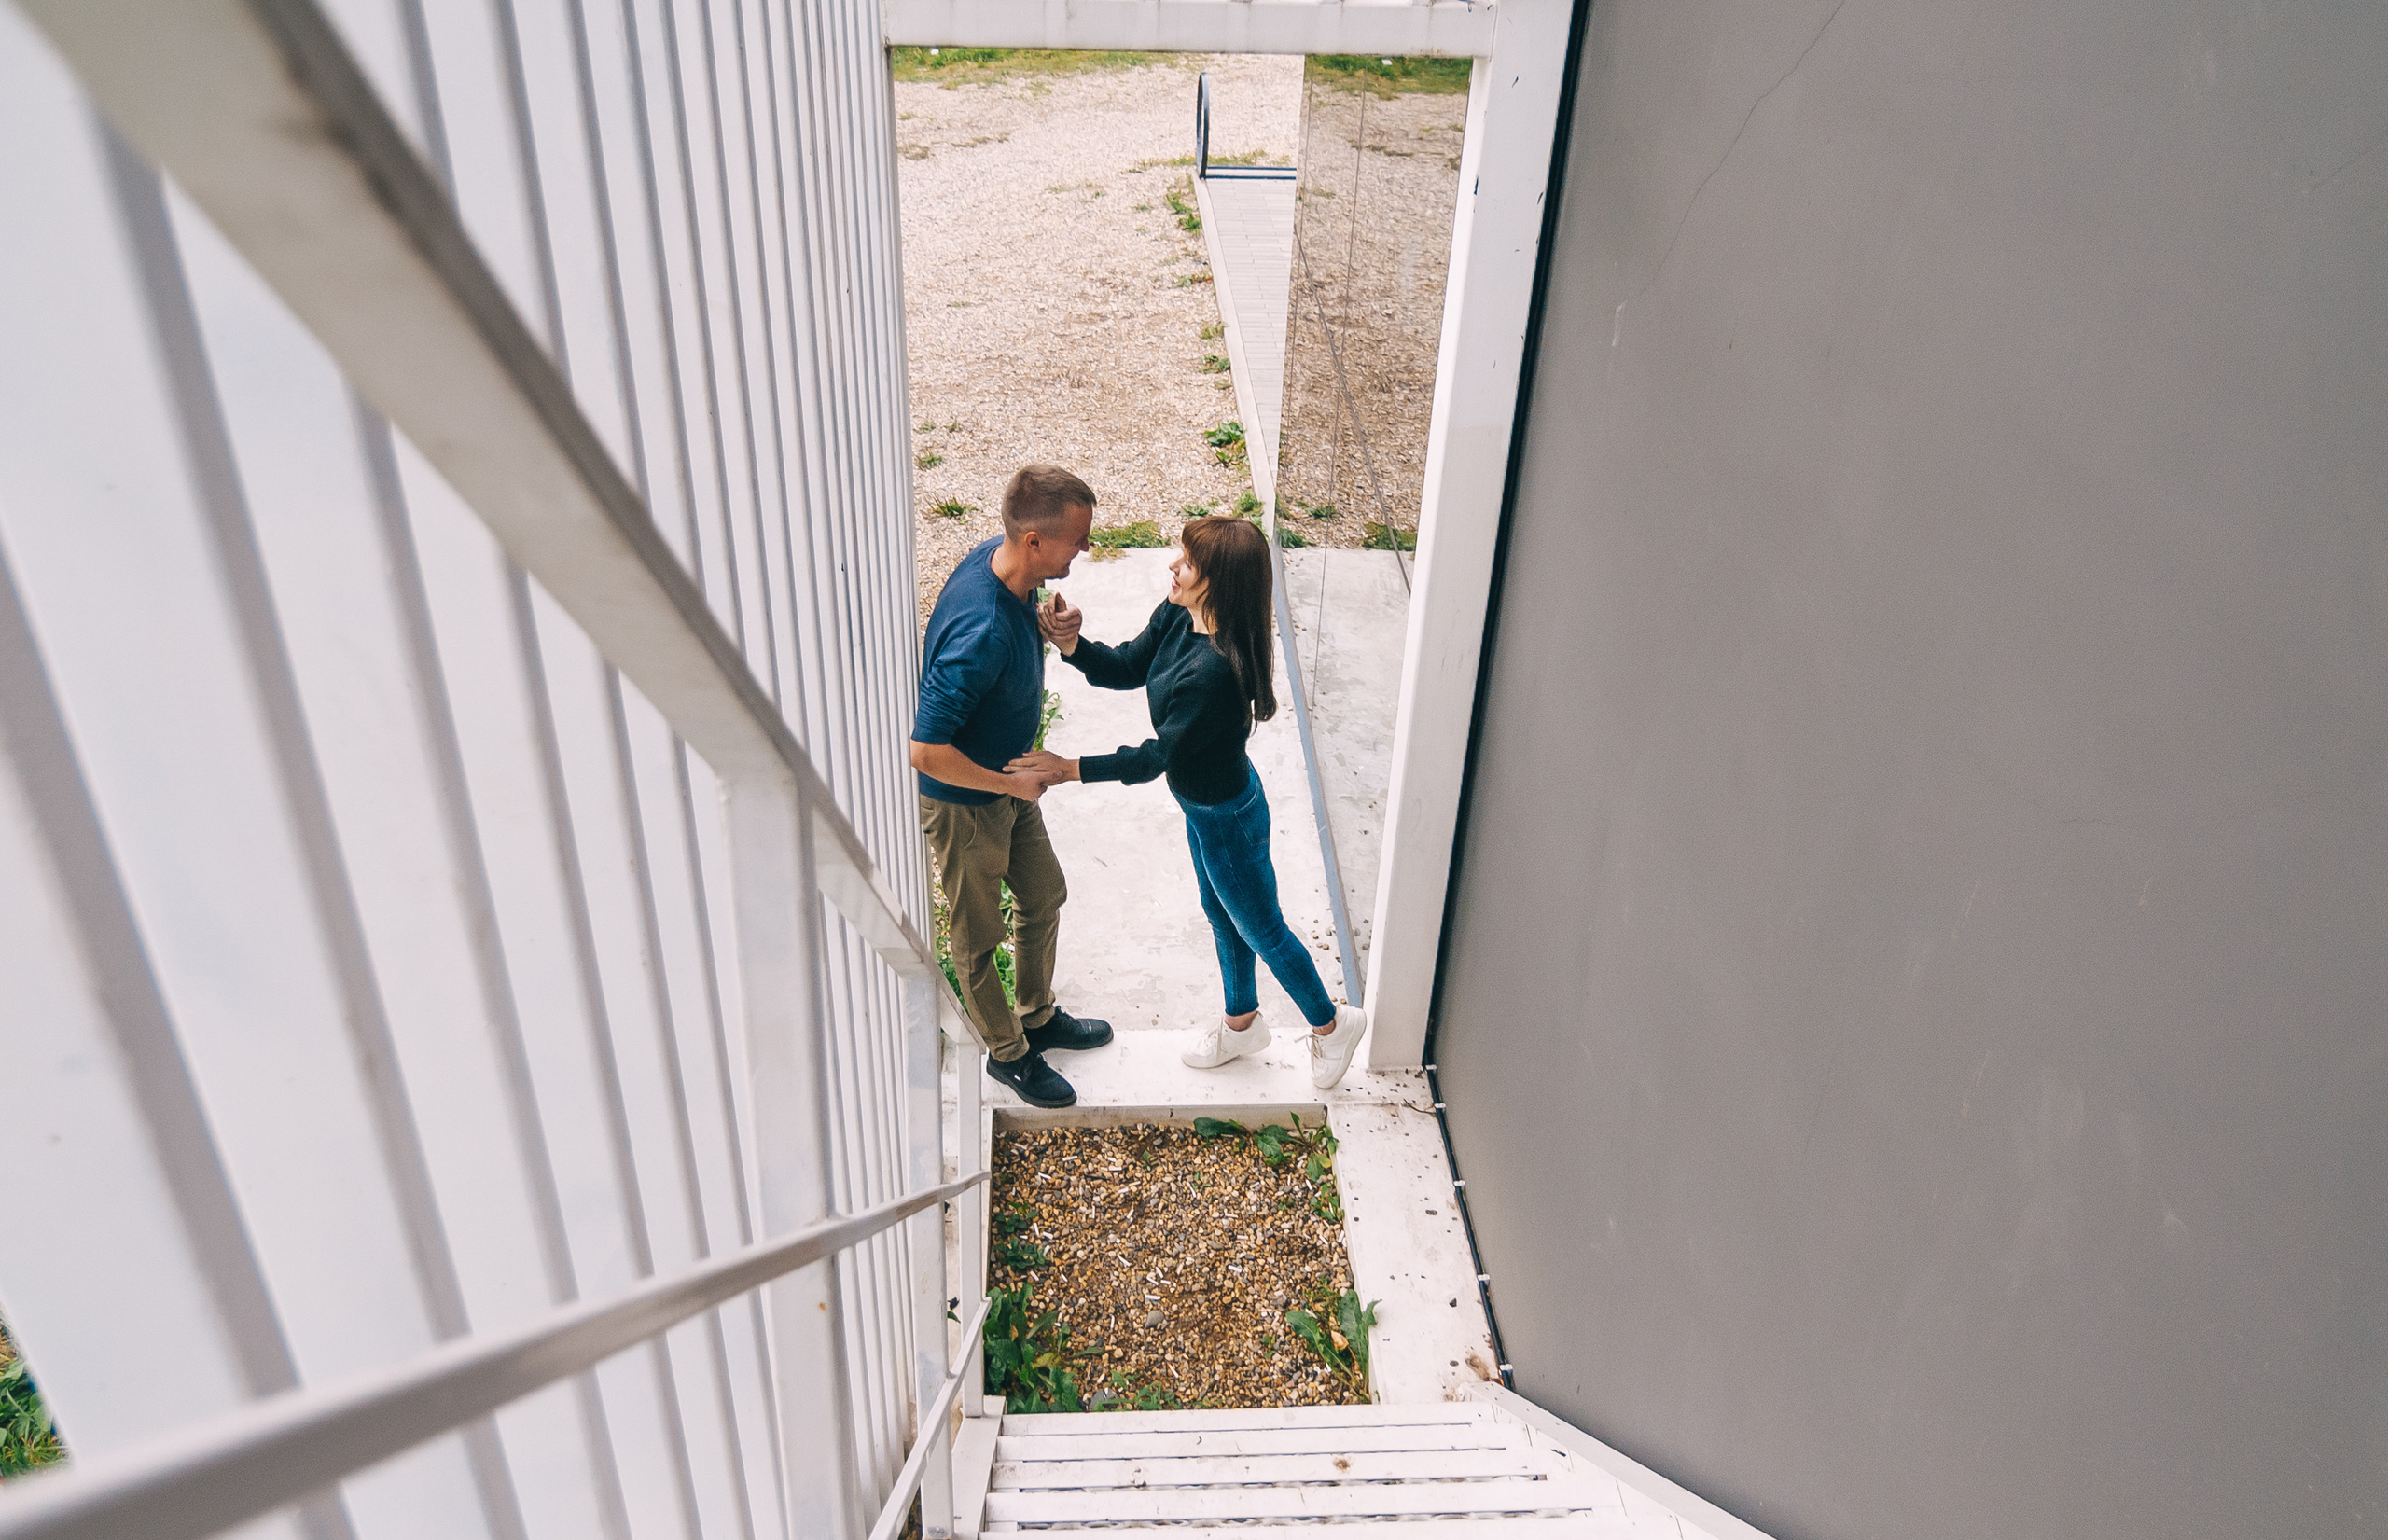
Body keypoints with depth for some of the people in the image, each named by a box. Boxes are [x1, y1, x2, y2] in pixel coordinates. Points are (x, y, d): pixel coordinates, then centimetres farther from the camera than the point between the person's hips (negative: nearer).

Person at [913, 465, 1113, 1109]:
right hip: (963, 802, -9)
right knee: (978, 936, 15)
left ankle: (1038, 1017, 49)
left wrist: (1054, 630, -1)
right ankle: (1008, 1052, 38)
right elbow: (926, 751, -35)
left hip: (1010, 779, 9)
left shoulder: (999, 558, -12)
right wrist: (1011, 783, -23)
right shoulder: (982, 634, -41)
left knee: (1044, 897, 25)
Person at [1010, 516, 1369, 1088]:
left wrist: (1071, 769, -23)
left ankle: (1330, 1023, 41)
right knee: (1221, 915, 28)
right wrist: (1072, 643, -22)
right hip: (1203, 801, 9)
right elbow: (1126, 669, -2)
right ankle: (1242, 1023, 52)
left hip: (1226, 816, -9)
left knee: (1262, 930, 15)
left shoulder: (1215, 670, -39)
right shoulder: (1177, 617, -13)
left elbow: (1158, 757, -29)